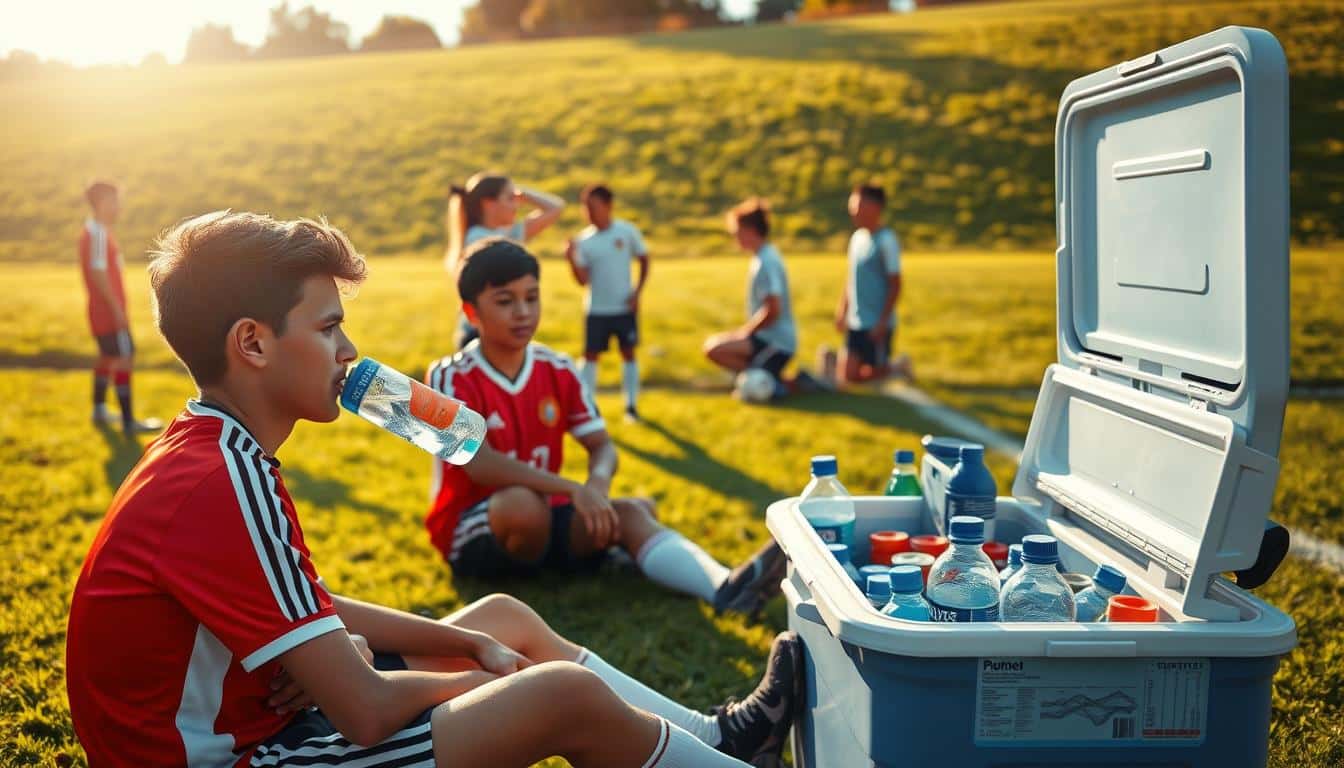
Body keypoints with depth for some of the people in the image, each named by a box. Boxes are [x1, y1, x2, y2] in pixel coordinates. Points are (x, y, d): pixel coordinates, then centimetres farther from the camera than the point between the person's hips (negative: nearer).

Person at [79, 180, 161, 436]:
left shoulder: (93, 231, 13)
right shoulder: (98, 234, -17)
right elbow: (98, 273, -22)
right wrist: (117, 308, -22)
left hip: (101, 310, 11)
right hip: (110, 311, -11)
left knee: (108, 357, 21)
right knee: (125, 359, -9)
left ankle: (99, 411, 33)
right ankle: (128, 422, -10)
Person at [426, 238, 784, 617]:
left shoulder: (559, 371, 1)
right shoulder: (451, 377, -15)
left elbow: (603, 446, -2)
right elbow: (480, 464, -27)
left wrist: (598, 483, -27)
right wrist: (575, 490, -35)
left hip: (545, 516, 5)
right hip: (472, 530, -4)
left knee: (629, 513, -24)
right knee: (521, 503, -39)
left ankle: (725, 586, -48)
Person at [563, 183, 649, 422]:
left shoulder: (627, 231, -6)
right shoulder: (584, 240, -3)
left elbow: (644, 260, 5)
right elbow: (583, 279, -7)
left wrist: (638, 291, -3)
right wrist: (572, 259, -24)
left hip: (625, 307, -1)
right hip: (596, 310, 1)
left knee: (628, 353, 6)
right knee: (590, 355, 1)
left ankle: (630, 404, 15)